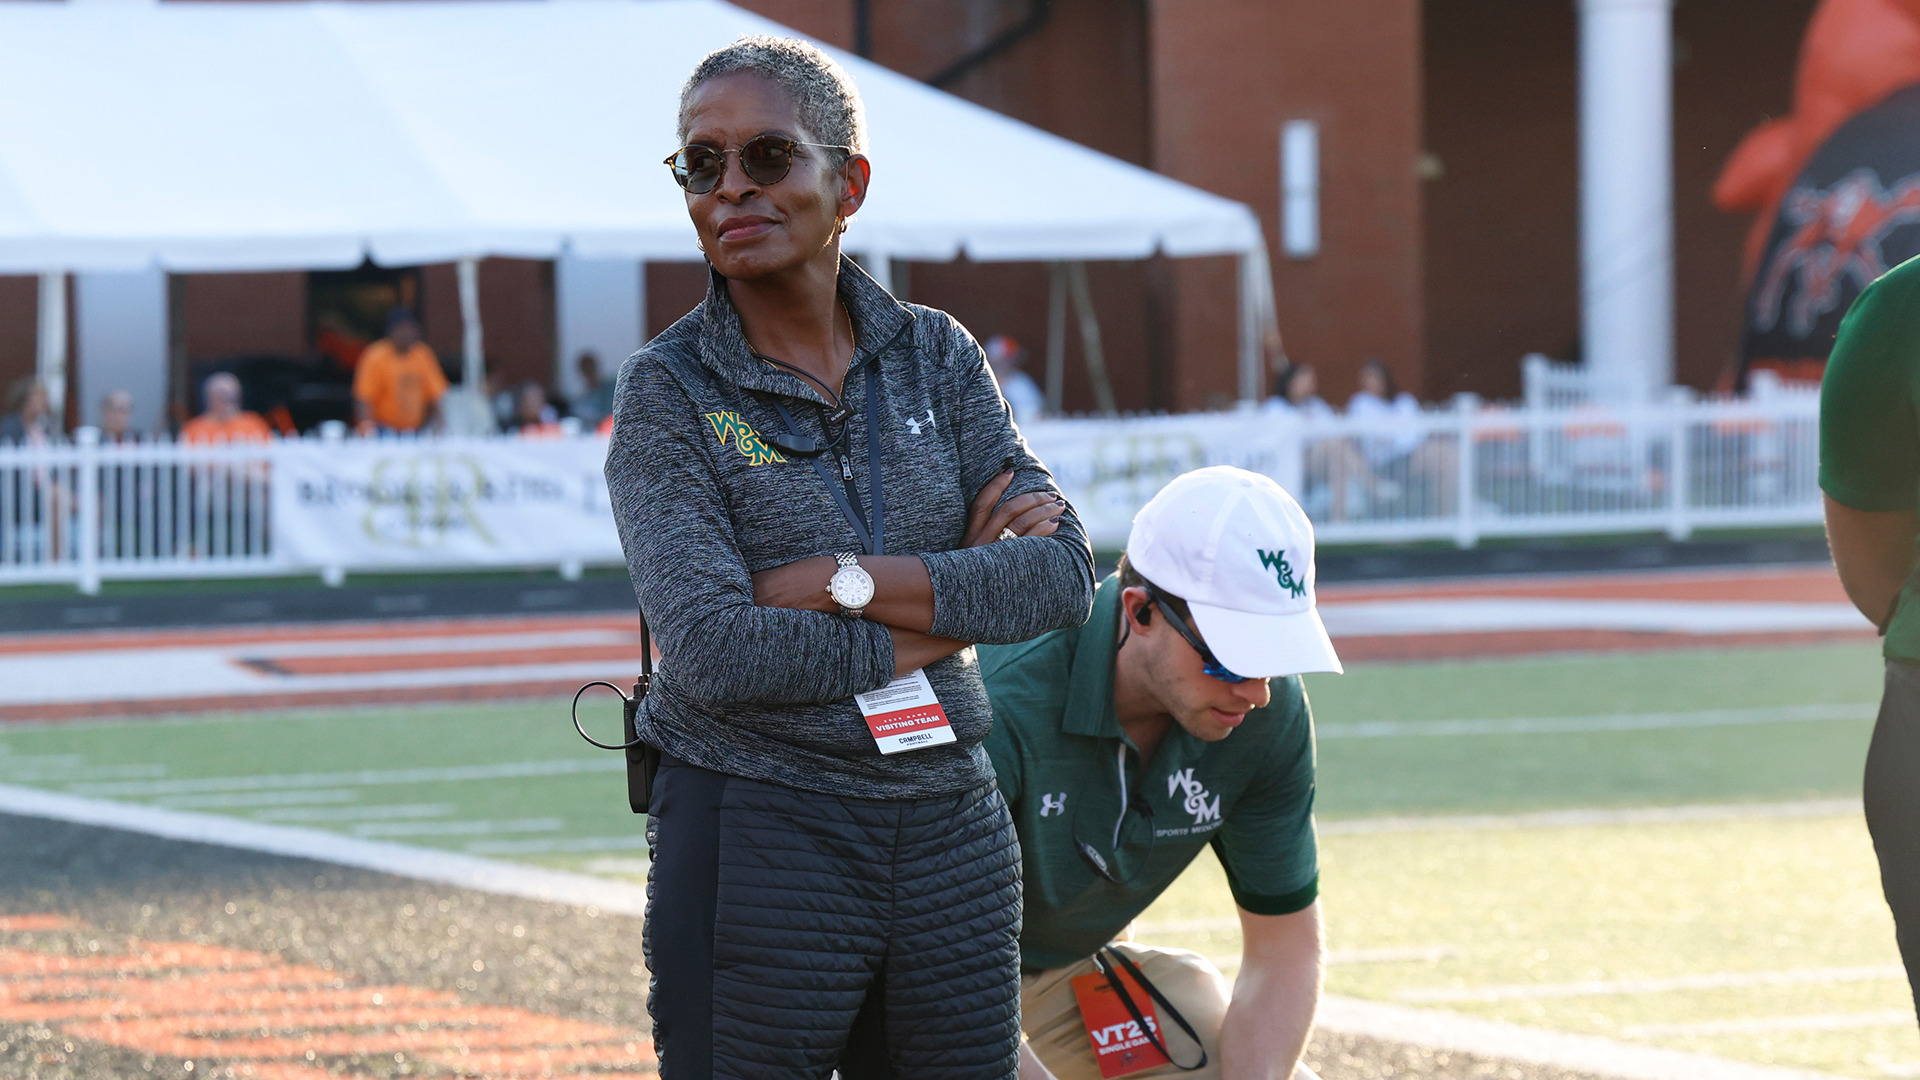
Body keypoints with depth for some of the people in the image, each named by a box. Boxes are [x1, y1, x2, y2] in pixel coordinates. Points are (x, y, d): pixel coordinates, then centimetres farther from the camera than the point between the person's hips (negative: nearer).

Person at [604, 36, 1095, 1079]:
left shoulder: (933, 355, 6)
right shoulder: (668, 392, -5)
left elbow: (1063, 575, -5)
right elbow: (710, 648, -17)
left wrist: (841, 583, -15)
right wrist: (938, 620, -10)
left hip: (952, 831, 4)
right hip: (757, 833, -4)